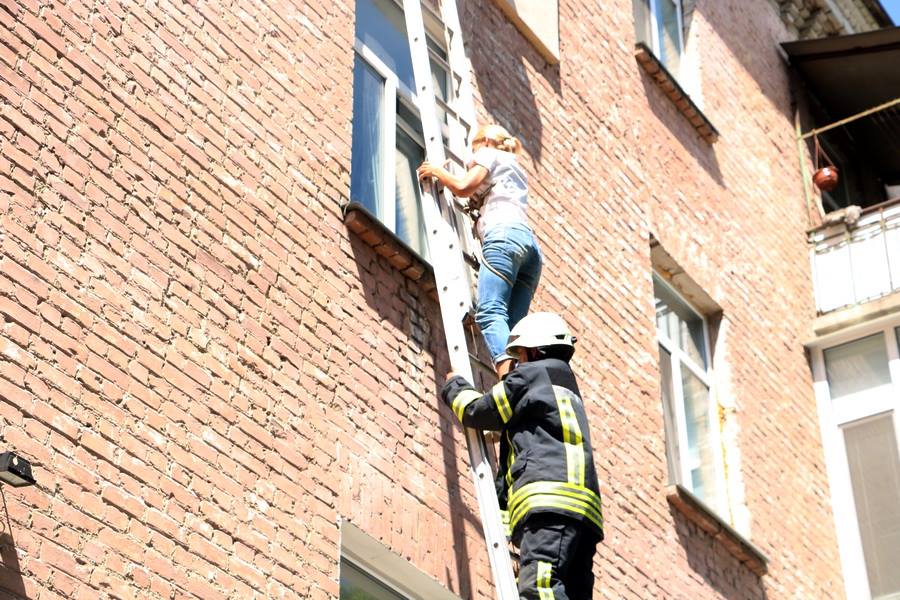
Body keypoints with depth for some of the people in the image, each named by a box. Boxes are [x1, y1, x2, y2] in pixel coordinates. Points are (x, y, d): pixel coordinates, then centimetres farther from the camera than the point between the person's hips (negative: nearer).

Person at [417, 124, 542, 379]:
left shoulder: (489, 153, 17)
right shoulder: (516, 170, 40)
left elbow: (463, 187, 3)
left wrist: (437, 171, 18)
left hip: (504, 235, -8)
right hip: (529, 242, 8)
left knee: (489, 312, -22)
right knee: (512, 324, -5)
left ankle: (508, 374, -44)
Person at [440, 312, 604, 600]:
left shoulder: (532, 374, 9)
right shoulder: (568, 388, 36)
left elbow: (477, 411, 13)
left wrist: (455, 386, 32)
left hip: (550, 500, -9)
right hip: (581, 510, 9)